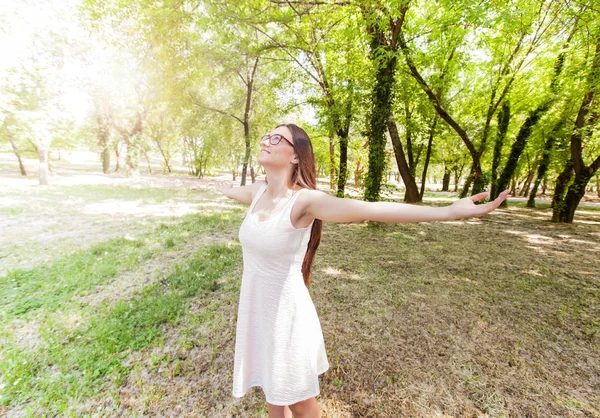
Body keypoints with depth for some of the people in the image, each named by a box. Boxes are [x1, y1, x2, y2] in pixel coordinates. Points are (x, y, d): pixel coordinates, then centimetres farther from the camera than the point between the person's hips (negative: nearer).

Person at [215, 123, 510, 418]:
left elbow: (368, 209, -36)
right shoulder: (258, 190, -2)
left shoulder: (304, 200, -23)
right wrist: (222, 187, 43)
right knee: (271, 389, 29)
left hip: (285, 311, -6)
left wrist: (449, 211, -45)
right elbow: (234, 191, 22)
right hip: (254, 306, 6)